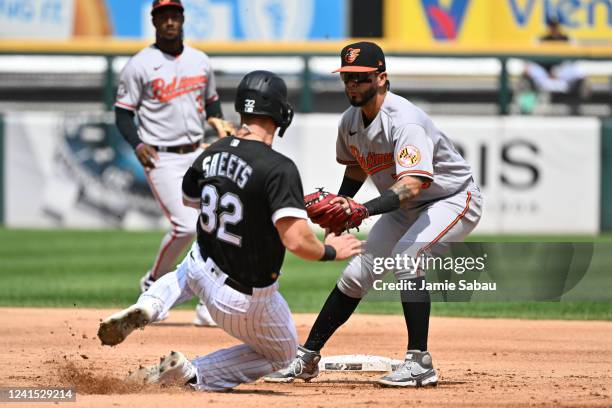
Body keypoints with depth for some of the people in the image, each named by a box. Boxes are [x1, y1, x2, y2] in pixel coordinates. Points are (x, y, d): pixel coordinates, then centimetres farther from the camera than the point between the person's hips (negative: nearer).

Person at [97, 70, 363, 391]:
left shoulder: (211, 155, -5)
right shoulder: (279, 168, -26)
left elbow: (189, 199, 17)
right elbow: (296, 241, -33)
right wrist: (331, 251, -14)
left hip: (204, 271, 6)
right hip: (248, 301, -6)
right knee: (282, 354, 24)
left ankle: (145, 308, 11)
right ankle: (192, 374, 4)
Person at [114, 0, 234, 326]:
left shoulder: (200, 62, 10)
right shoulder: (140, 65, -4)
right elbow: (123, 113, -2)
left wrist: (219, 123, 3)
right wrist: (138, 144, -18)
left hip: (197, 155, 5)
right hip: (161, 159, -5)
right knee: (186, 225, -18)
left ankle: (208, 308, 2)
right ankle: (153, 283, 8)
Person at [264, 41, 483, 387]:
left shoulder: (404, 121, -32)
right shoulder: (351, 121, -5)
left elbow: (412, 184, -44)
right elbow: (356, 166, 16)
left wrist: (365, 209, -56)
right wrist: (340, 204, 1)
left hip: (453, 200, -8)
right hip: (407, 207, 8)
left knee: (406, 256, -31)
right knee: (358, 272, 4)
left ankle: (419, 362, -27)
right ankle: (307, 357, 15)